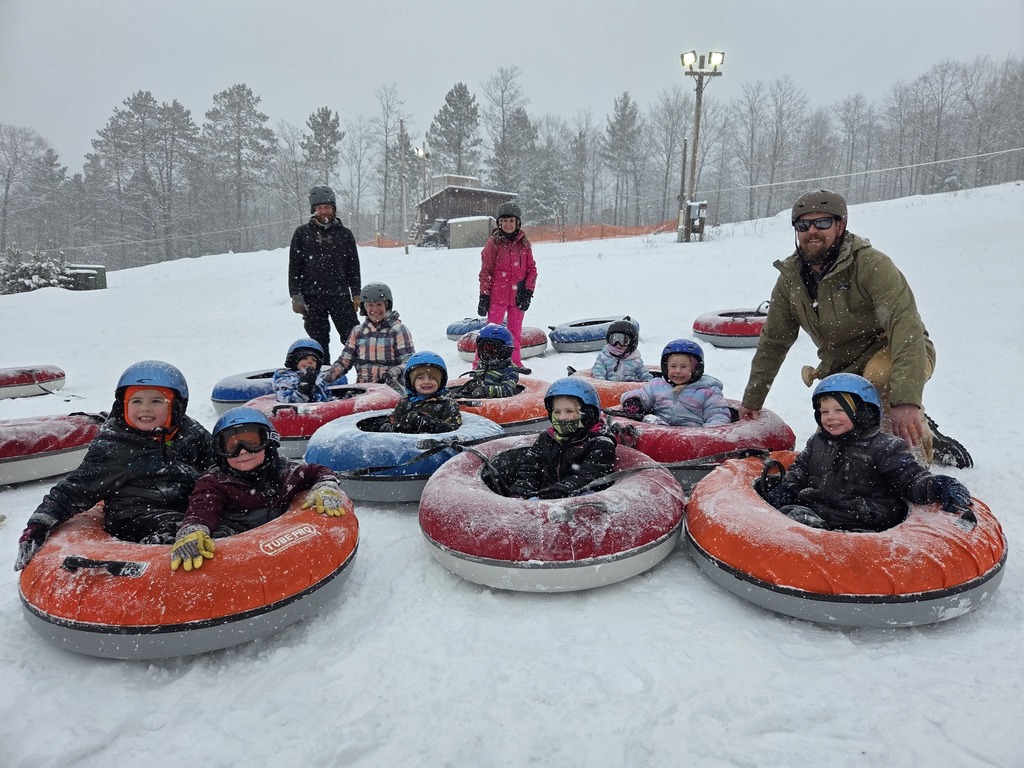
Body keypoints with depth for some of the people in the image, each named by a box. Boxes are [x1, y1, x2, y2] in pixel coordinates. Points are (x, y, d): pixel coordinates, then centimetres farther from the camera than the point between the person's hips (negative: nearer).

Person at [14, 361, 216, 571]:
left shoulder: (193, 435, 12)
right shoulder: (111, 447, 3)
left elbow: (216, 475, 24)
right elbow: (78, 487, 4)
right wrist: (40, 523, -5)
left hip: (190, 511, 4)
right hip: (133, 519, -3)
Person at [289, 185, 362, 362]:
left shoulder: (344, 234, 9)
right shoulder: (302, 233, 7)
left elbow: (353, 266, 11)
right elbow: (294, 267, 6)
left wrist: (356, 294, 5)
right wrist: (296, 297, -1)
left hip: (340, 296, 0)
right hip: (312, 297, 0)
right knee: (319, 341, 6)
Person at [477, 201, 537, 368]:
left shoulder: (524, 244, 7)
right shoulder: (493, 243, -3)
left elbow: (531, 269, 8)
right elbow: (485, 271, -3)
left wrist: (528, 291, -3)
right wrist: (483, 296, -6)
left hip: (518, 297, 4)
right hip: (497, 297, -3)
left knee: (515, 332, 13)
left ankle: (515, 364, 25)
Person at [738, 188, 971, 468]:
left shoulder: (871, 264, -23)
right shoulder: (790, 278, -5)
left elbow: (906, 325, -35)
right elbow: (773, 342, 3)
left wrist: (906, 399, -48)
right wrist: (752, 401, 6)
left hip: (901, 355, -6)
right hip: (845, 369, 6)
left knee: (880, 374, -40)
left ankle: (921, 440, -13)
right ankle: (928, 439, 29)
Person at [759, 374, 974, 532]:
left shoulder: (885, 448, 2)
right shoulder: (817, 442, 20)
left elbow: (910, 478, -2)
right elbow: (800, 468, 28)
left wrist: (936, 487, -24)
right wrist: (786, 488, 9)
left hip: (861, 523, -4)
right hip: (813, 510, 4)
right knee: (790, 512, -26)